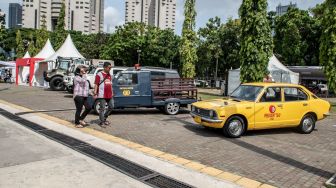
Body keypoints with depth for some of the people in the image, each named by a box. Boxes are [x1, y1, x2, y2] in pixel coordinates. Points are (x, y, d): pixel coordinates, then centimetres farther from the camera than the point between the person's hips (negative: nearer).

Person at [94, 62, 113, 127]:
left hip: (109, 95, 7)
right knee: (102, 108, -2)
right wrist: (95, 93, -17)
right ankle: (101, 122, 9)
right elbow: (96, 84, -11)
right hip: (102, 95, -7)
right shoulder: (99, 75, -7)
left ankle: (104, 118, 29)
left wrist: (112, 92, 19)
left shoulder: (109, 75, 15)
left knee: (111, 107, 11)